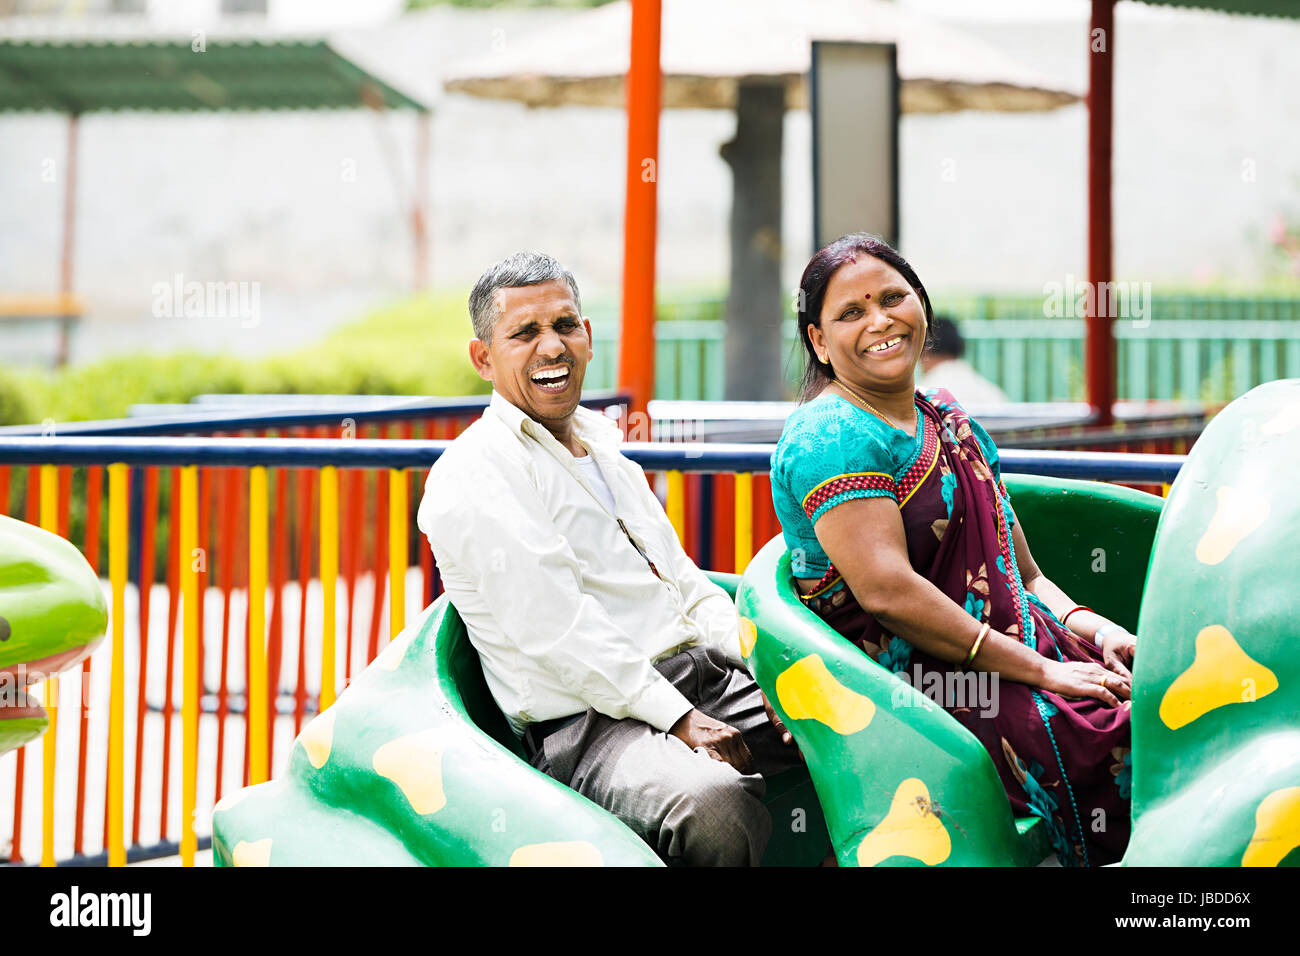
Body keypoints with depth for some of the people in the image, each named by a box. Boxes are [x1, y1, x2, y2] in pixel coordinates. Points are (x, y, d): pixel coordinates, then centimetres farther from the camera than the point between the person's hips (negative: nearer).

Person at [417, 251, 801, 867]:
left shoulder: (601, 448, 24)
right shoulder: (473, 477, -5)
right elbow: (554, 631, -14)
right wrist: (679, 719, -19)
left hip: (708, 679, 9)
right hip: (587, 725, -9)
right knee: (716, 806, -38)